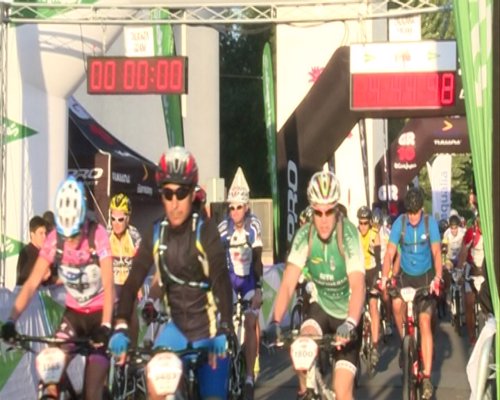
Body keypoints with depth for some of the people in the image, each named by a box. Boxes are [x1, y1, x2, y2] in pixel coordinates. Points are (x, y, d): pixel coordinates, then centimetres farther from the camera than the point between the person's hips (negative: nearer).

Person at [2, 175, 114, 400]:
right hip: (74, 311, 3)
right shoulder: (54, 239, -17)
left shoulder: (98, 235, -24)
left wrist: (105, 326, -39)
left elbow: (108, 285, -28)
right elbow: (32, 283, -20)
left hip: (99, 312, -3)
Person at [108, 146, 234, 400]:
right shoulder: (156, 235, -5)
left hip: (209, 329, -3)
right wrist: (121, 327, -26)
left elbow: (221, 282, -26)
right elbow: (133, 281, -10)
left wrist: (223, 331, -41)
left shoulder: (205, 232, -16)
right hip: (177, 326, 3)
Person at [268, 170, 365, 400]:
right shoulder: (304, 236, -18)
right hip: (321, 306, 3)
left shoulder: (348, 234, -27)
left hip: (347, 313, -3)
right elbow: (288, 284, -22)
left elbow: (358, 285, -37)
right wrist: (275, 322, -36)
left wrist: (350, 323, -52)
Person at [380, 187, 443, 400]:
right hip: (405, 275, 2)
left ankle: (427, 377, -10)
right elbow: (390, 252, -18)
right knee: (397, 304, -26)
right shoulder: (399, 222, -15)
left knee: (424, 323, -10)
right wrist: (384, 277, -33)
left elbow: (436, 252, -22)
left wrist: (438, 277, -37)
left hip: (425, 276, -2)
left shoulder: (430, 222, -16)